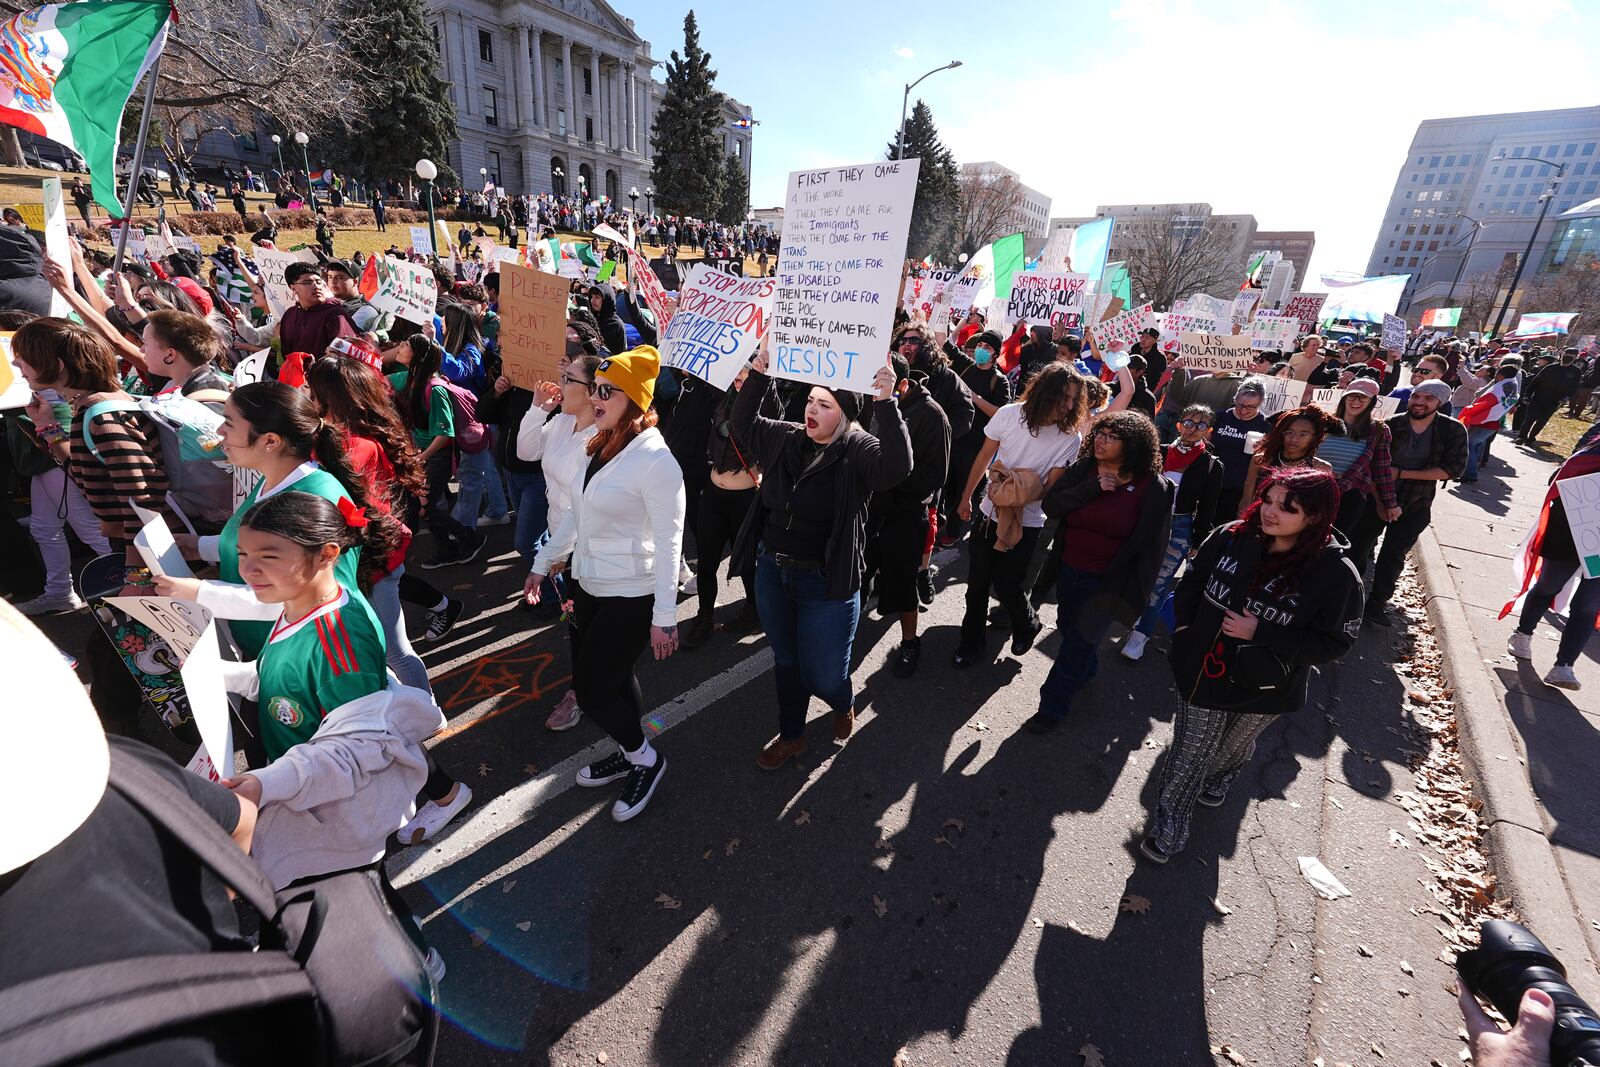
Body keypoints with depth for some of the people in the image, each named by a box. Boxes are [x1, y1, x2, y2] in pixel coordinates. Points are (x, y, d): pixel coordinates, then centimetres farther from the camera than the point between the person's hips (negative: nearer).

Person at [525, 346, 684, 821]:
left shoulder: (655, 458, -20)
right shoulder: (598, 446, 3)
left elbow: (669, 541, -20)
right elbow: (576, 515, 14)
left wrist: (664, 615, -20)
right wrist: (542, 564, 19)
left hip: (630, 595, -7)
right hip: (589, 585, 7)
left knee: (592, 688, 2)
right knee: (613, 677, 18)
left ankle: (645, 758, 27)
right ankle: (630, 751, 42)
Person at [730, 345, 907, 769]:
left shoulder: (858, 451, -15)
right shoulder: (787, 438, 2)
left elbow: (897, 465, -33)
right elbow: (743, 423, 6)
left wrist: (885, 402, -40)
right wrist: (758, 371, -6)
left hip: (827, 583, -5)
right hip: (772, 572, 6)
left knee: (822, 676, 6)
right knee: (785, 662, 21)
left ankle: (845, 705, 44)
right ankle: (791, 736, 43)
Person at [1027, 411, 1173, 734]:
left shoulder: (1153, 488, -13)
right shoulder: (1084, 469, -2)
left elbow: (1149, 543, -8)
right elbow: (1050, 505, -11)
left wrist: (1132, 585, -8)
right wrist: (1091, 487, -21)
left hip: (1107, 582, -5)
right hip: (1069, 570, 5)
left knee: (1079, 641, 2)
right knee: (1068, 627, 22)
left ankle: (1052, 706, 18)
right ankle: (1087, 669, 52)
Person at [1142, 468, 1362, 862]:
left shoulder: (1337, 574, -20)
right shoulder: (1232, 538, -12)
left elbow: (1333, 642, -16)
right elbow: (1193, 580, 4)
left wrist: (1261, 633, -25)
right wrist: (1185, 626, -6)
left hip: (1262, 689, 0)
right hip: (1203, 671, 1)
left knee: (1233, 747, 28)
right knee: (1189, 752, 9)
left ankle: (1216, 782, 62)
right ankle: (1168, 825, 28)